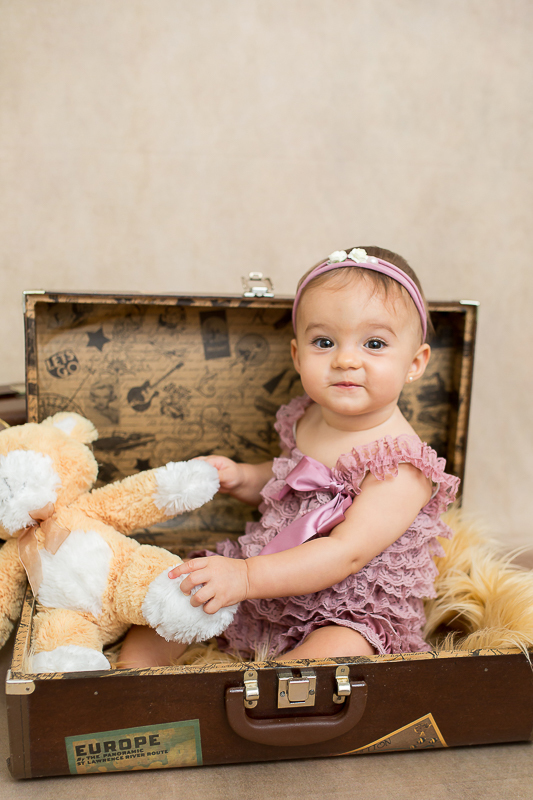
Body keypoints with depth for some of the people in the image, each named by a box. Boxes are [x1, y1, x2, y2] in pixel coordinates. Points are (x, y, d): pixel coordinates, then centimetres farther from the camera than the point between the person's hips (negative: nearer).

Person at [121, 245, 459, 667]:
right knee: (178, 585, 5)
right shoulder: (306, 420, -3)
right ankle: (136, 666, 15)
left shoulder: (402, 464, -24)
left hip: (351, 617, -6)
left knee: (335, 652, -35)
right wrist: (241, 477, -2)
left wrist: (245, 577, -36)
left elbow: (346, 553, -31)